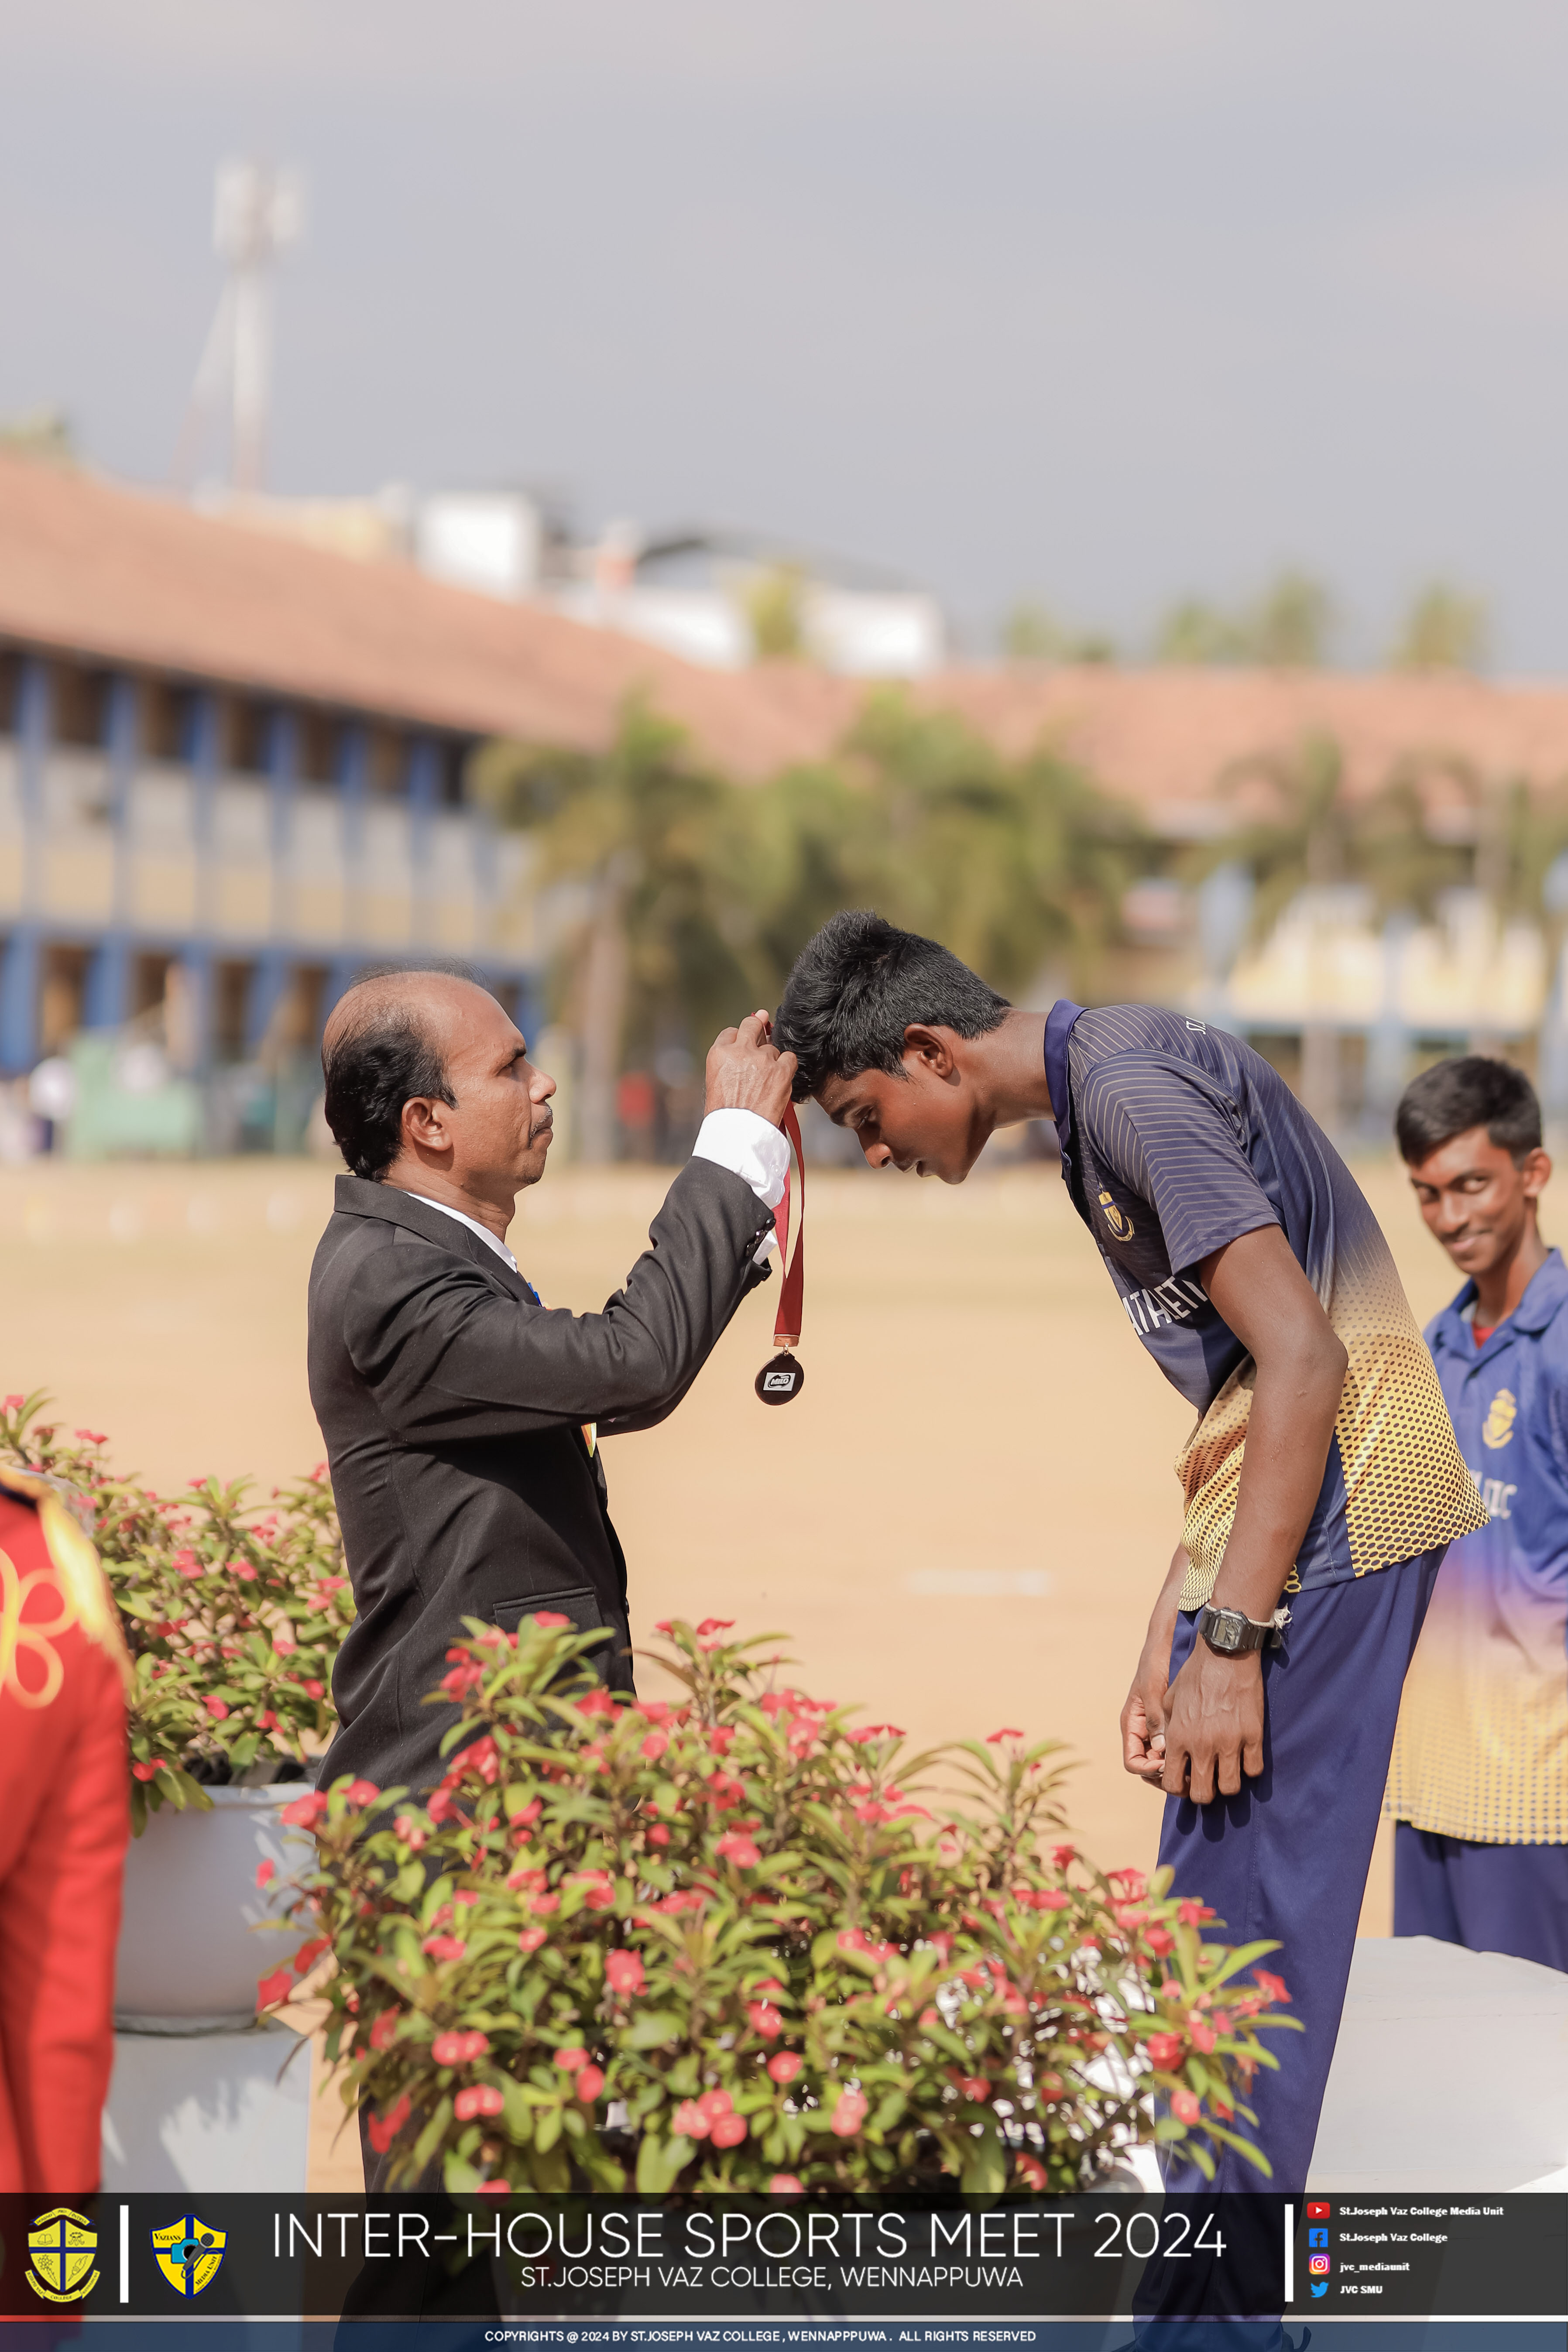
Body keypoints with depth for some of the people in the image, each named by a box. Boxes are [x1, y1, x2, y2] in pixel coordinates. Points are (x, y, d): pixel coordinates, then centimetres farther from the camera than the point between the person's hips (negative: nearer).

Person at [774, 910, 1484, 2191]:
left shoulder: (1131, 1085, -13)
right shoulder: (1102, 1098, 18)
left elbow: (1304, 1357, -21)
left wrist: (1229, 1641, -20)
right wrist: (1169, 1640, 15)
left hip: (1327, 1517, -10)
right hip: (1282, 1521, 10)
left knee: (1240, 1935, -9)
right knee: (1222, 1932, 12)